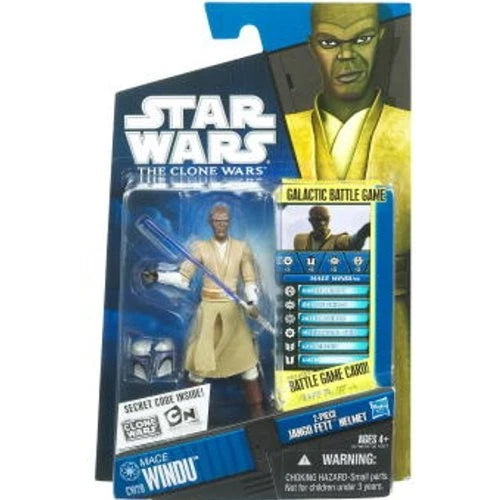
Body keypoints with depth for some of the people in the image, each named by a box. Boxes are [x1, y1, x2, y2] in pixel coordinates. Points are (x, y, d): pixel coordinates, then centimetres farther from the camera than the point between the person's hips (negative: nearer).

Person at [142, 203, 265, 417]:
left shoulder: (241, 247, 1)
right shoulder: (201, 248, -1)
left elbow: (250, 280, 3)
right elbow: (183, 277, -6)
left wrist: (252, 302, -14)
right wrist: (157, 277, -20)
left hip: (232, 309, 1)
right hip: (208, 309, -1)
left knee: (247, 357, 3)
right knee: (199, 359, 1)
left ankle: (256, 408, 18)